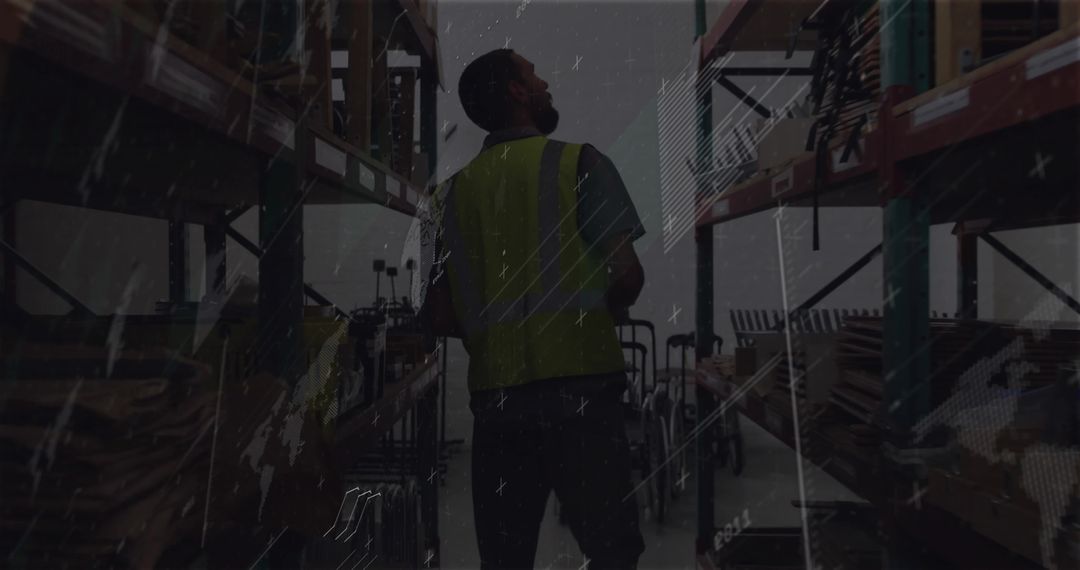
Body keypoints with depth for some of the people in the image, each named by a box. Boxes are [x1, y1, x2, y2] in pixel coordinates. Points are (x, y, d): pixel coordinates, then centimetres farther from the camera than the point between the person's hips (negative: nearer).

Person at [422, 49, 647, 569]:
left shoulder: (456, 190, 11)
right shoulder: (577, 163, 0)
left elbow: (441, 319, 8)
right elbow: (626, 273, -10)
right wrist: (604, 312, 11)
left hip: (493, 394, 4)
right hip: (579, 382, -4)